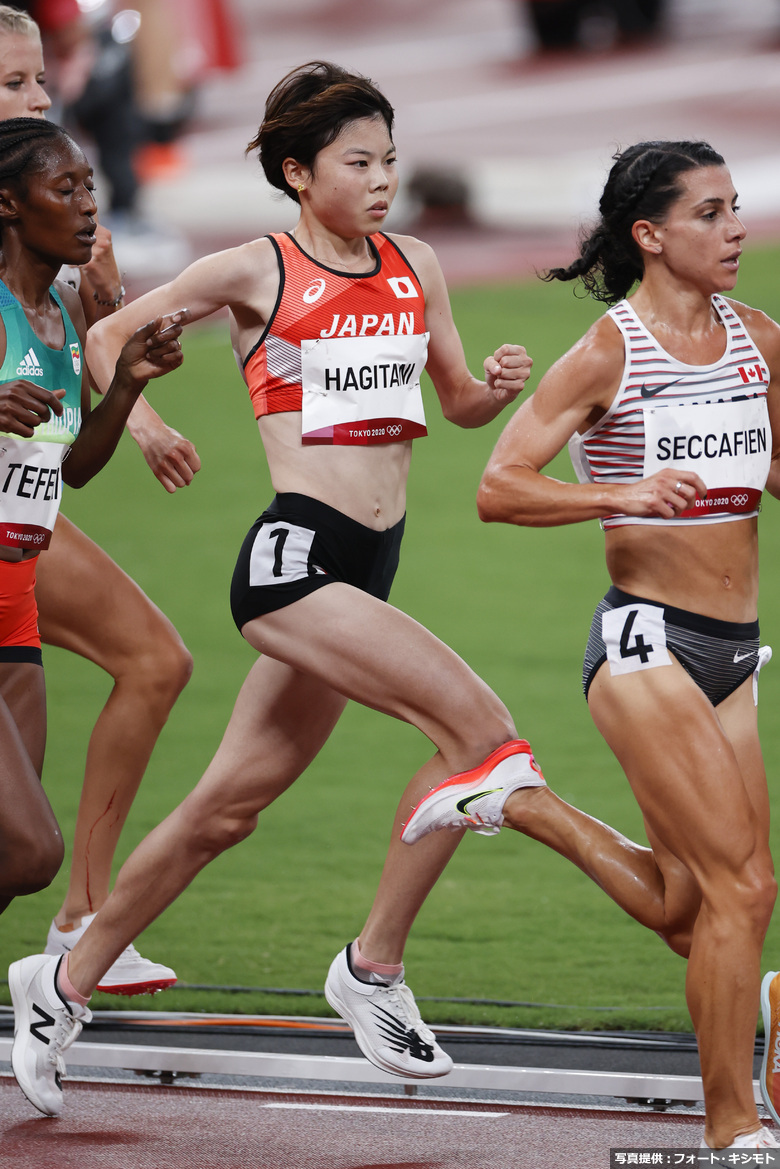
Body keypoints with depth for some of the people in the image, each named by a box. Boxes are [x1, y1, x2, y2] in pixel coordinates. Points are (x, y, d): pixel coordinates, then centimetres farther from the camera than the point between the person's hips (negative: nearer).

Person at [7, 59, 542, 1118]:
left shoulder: (415, 267, 12)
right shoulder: (257, 272, -3)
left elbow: (459, 402, 21)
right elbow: (108, 336, 7)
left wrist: (501, 384, 0)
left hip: (370, 564, 7)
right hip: (294, 553, -7)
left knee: (228, 805, 11)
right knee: (481, 729, -20)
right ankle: (374, 968, -9)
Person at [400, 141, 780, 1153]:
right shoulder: (608, 355, -8)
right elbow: (499, 488, -11)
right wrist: (620, 492, -24)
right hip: (646, 642, -7)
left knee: (684, 912, 8)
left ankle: (525, 808, 30)